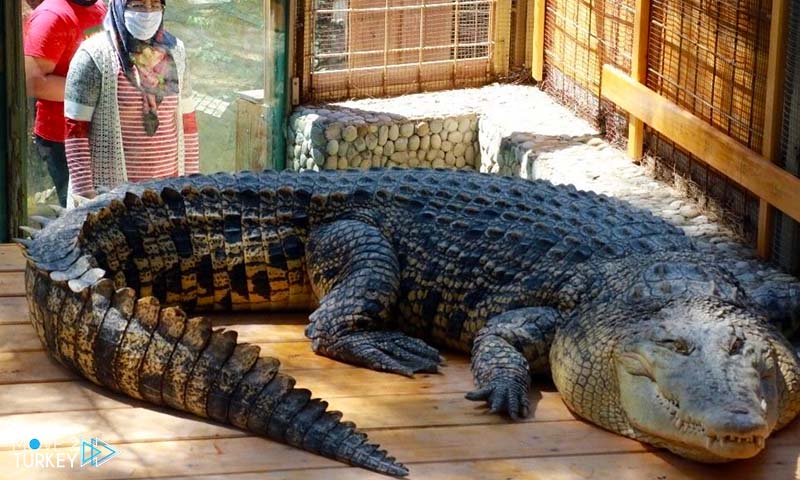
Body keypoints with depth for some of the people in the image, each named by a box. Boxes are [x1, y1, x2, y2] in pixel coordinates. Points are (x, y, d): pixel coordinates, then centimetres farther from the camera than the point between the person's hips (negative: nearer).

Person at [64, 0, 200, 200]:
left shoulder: (174, 51, 5)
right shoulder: (94, 56, -11)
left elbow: (186, 118, 11)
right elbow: (75, 127, -10)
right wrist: (84, 194, -13)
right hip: (111, 187, -4)